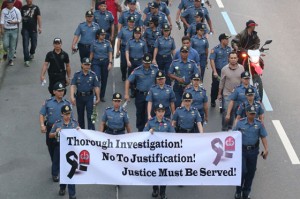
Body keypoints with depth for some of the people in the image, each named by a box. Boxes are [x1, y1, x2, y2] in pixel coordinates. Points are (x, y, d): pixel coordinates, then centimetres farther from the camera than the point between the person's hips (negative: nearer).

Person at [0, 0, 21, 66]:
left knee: (12, 46, 1)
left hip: (14, 30, 0)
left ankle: (10, 59, 10)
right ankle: (7, 53, 24)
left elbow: (19, 20, 3)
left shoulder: (16, 10, 1)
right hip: (6, 30, 0)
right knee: (5, 45, -8)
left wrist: (14, 22, -15)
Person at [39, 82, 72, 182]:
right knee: (51, 149, 15)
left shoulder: (67, 103, 0)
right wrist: (42, 125, -15)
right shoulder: (48, 102, 0)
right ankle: (56, 165, 40)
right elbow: (42, 114, -1)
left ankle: (55, 173, -3)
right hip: (50, 128, 2)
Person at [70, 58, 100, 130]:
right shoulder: (77, 74, -2)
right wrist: (72, 97, -22)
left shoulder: (93, 75, -3)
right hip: (79, 97, 2)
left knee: (90, 116, -6)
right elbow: (73, 86, -10)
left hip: (89, 97, -2)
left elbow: (96, 87, -2)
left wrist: (98, 98, -4)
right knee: (80, 116, 14)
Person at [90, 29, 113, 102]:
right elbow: (91, 54, 8)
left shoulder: (107, 43, 1)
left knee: (104, 80, 7)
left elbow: (110, 53, 0)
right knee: (97, 77, -17)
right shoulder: (94, 43, 1)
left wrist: (110, 63, -10)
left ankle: (102, 96, 19)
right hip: (96, 62, -1)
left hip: (105, 62, 1)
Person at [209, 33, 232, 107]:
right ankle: (213, 101, 26)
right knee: (215, 87, 8)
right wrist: (215, 72, -19)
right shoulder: (215, 49, -10)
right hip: (218, 71, -3)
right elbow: (212, 60, -12)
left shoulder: (229, 49, 4)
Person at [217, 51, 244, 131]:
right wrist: (219, 94, 4)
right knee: (226, 111, -5)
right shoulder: (224, 69, -9)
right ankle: (224, 128, 8)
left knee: (233, 111, 12)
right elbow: (221, 82, 0)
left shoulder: (241, 68, -4)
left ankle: (230, 127, 27)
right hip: (227, 94, -2)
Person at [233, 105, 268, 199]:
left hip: (253, 151, 2)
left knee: (251, 172, 10)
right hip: (242, 150, -2)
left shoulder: (259, 124, -3)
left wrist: (266, 149, -8)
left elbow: (263, 137, 0)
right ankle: (238, 191, 11)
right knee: (242, 170, -6)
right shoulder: (240, 123, -5)